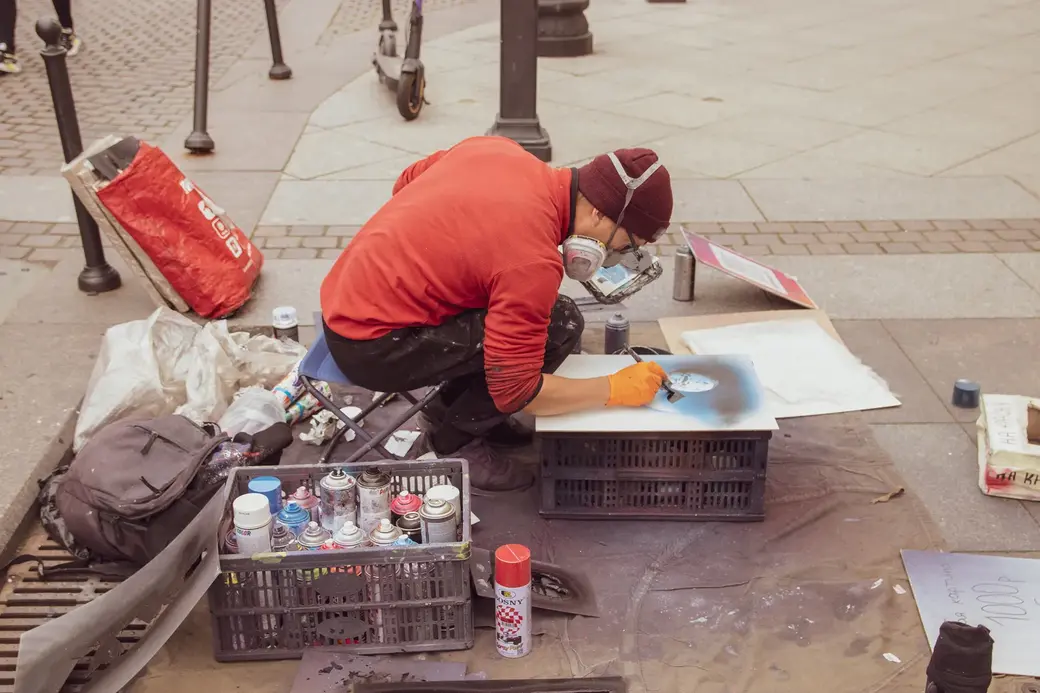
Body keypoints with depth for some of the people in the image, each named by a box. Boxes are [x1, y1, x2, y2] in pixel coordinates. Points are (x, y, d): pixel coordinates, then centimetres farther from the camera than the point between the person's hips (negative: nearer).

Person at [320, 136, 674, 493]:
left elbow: (406, 182, 16)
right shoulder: (533, 261, -25)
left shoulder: (496, 148, -2)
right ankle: (452, 444, 0)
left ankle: (447, 413, 19)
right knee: (560, 325, -13)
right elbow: (515, 392, -18)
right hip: (370, 347, -9)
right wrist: (616, 389, -7)